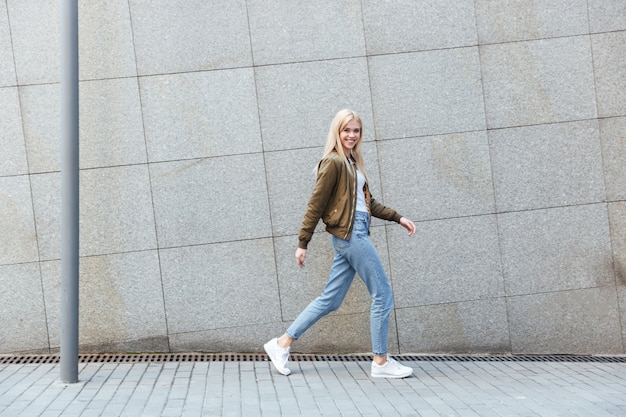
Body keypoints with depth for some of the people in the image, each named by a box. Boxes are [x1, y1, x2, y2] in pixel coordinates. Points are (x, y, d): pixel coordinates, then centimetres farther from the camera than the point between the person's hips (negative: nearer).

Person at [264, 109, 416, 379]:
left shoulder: (352, 163, 17)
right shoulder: (333, 162, -10)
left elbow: (368, 202, 22)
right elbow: (315, 204, -11)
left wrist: (397, 218, 17)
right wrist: (302, 243, -11)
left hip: (354, 233, 9)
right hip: (350, 233, -9)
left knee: (330, 300, 11)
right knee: (383, 294, -3)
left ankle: (283, 343, 16)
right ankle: (380, 362, 6)